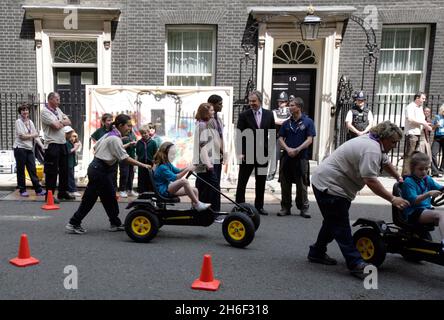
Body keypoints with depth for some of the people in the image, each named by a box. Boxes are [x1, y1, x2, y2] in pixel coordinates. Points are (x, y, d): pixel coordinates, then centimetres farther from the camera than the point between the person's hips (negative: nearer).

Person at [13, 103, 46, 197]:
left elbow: (36, 135, 7)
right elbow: (22, 136, -13)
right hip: (20, 148, -5)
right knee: (21, 170, 4)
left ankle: (38, 189, 5)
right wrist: (33, 135, -2)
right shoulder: (18, 122, -5)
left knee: (32, 169, 4)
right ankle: (22, 190, 12)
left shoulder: (30, 122, 11)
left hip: (29, 149, 5)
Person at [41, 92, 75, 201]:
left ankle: (62, 192, 23)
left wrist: (59, 122, -7)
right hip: (52, 144, -8)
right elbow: (56, 125, -19)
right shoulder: (45, 111, -9)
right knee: (52, 171, -3)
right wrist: (63, 122, 2)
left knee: (64, 169, 13)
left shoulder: (58, 110, 16)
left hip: (62, 143, 8)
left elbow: (69, 122, 10)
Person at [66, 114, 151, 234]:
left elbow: (95, 147, 19)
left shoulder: (109, 135, 12)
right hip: (100, 171, -9)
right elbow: (125, 158, -23)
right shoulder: (115, 139, -16)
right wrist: (142, 165, -25)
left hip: (95, 168, 9)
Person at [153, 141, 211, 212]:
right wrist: (186, 170, -28)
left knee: (195, 190, -2)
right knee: (184, 181, -33)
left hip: (169, 188, 10)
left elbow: (178, 171, 19)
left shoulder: (168, 164, 13)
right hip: (163, 191, -10)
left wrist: (187, 168, -1)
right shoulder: (161, 167, -18)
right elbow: (174, 178, -24)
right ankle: (197, 204, -27)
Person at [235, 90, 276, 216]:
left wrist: (271, 149, 2)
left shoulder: (269, 114, 5)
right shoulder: (244, 115, -3)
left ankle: (259, 206, 23)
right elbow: (239, 135, -6)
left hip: (263, 153, 3)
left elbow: (273, 133, 10)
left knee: (261, 182, 11)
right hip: (247, 154, -2)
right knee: (242, 182, 2)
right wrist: (240, 152, -14)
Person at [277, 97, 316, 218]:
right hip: (287, 157, 4)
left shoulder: (308, 122, 0)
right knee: (285, 184, 6)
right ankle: (285, 207, 17)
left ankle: (304, 208, 13)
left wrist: (297, 150, -15)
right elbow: (281, 139, 8)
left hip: (301, 158, -3)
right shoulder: (287, 123, 11)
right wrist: (288, 149, -10)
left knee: (302, 185, 2)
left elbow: (309, 140, -5)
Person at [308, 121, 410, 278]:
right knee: (341, 225, -8)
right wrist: (392, 199, -24)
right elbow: (370, 181, -29)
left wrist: (399, 178, 32)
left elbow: (385, 162, 28)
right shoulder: (371, 150, -23)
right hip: (329, 185, -12)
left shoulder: (374, 143, 11)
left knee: (333, 222, 19)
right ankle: (355, 264, -4)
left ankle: (317, 253, 30)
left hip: (327, 183, 12)